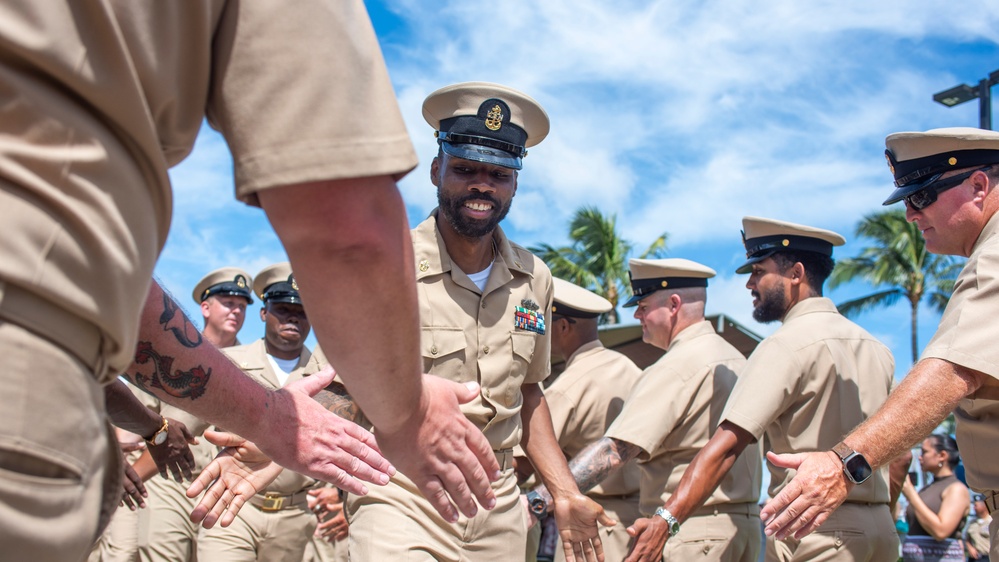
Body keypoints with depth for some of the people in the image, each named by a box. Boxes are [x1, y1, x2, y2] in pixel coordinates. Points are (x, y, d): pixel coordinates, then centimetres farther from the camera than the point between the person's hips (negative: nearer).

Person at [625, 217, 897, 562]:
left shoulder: (787, 345, -12)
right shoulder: (876, 349, 11)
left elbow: (728, 443, -22)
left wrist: (667, 519, -27)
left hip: (814, 531, -8)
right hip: (881, 528, 8)